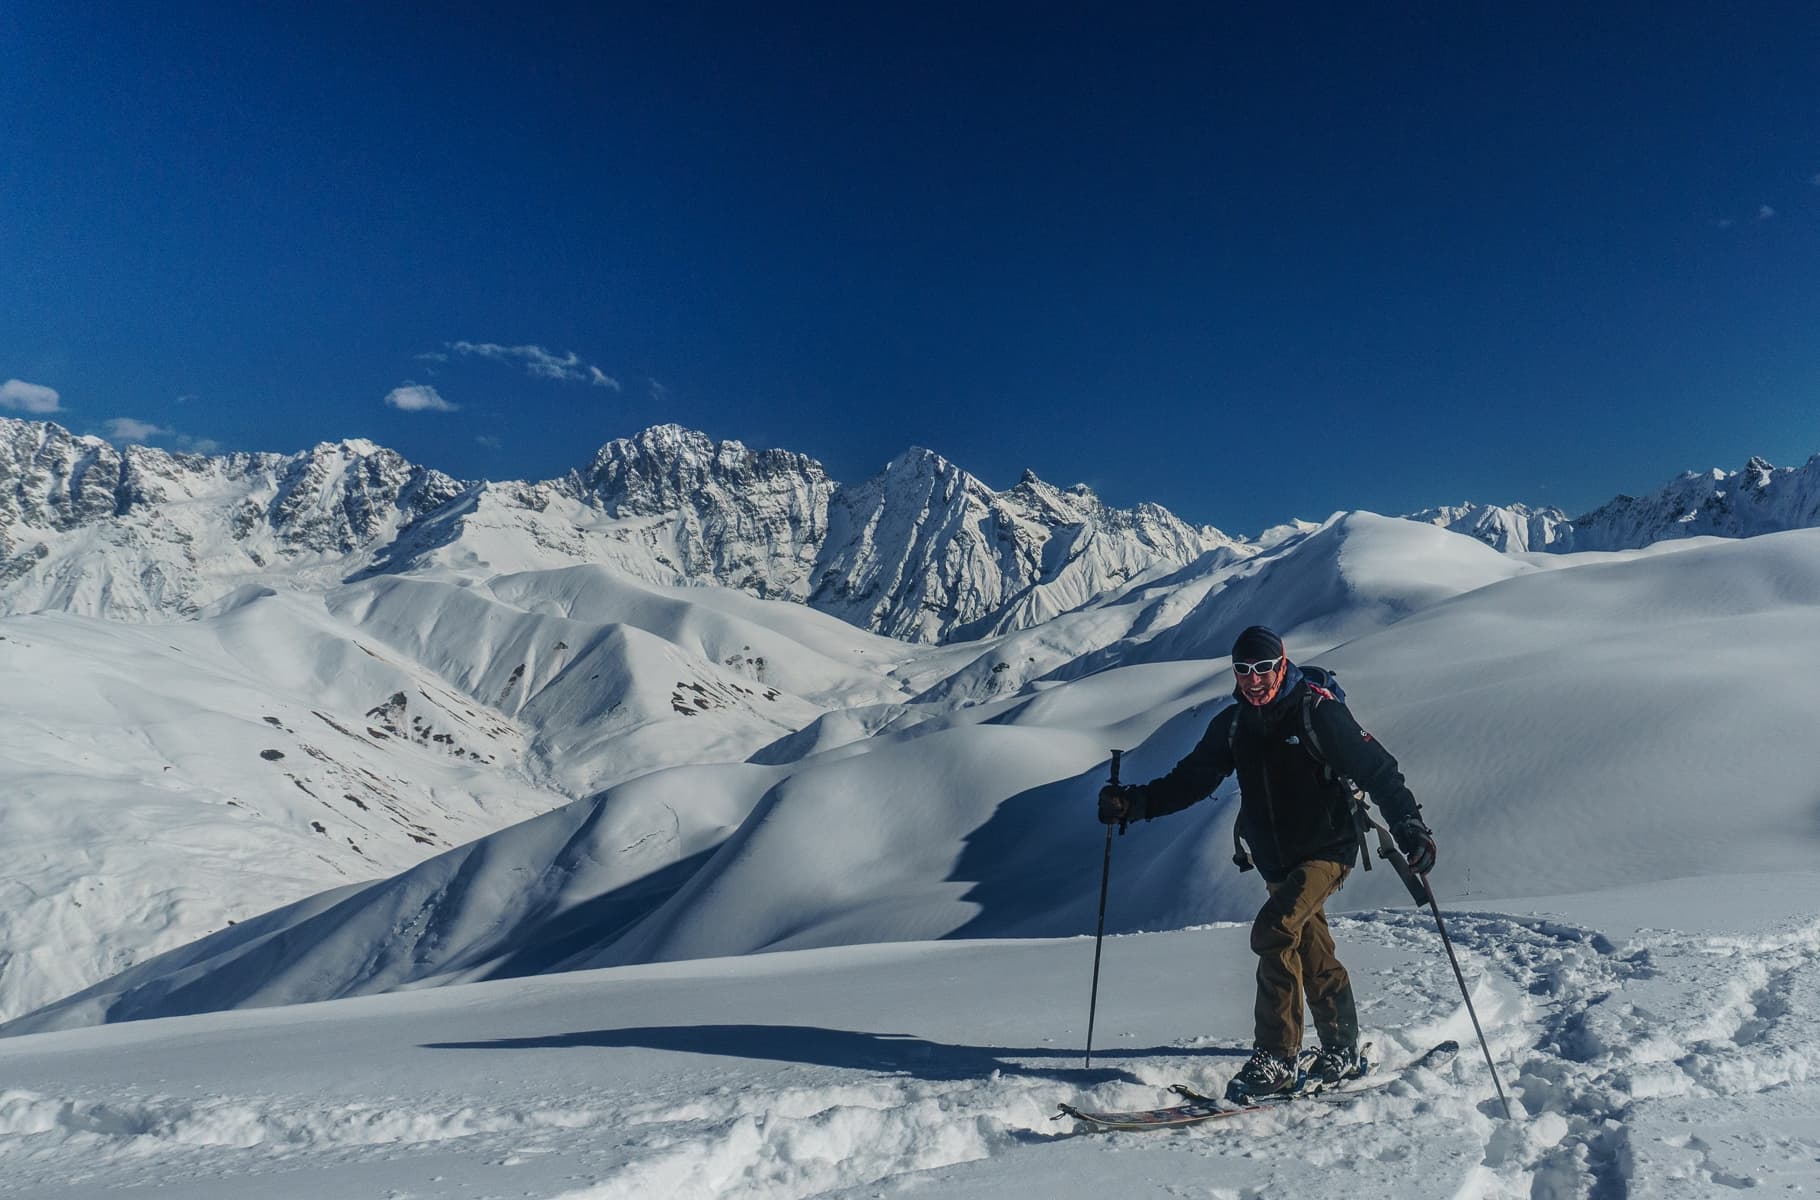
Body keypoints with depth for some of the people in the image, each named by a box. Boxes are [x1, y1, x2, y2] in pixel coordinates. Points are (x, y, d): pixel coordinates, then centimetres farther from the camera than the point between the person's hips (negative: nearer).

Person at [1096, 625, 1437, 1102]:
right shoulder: (1233, 724, 2)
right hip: (1278, 861, 6)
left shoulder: (1317, 710, -14)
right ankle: (1342, 1054, 32)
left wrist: (1410, 827, -25)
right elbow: (1190, 779, 3)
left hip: (1328, 851, -6)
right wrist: (1135, 802, -10)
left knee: (1273, 932, -22)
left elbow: (1376, 768, -14)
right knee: (1314, 955, 15)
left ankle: (1277, 1058, -14)